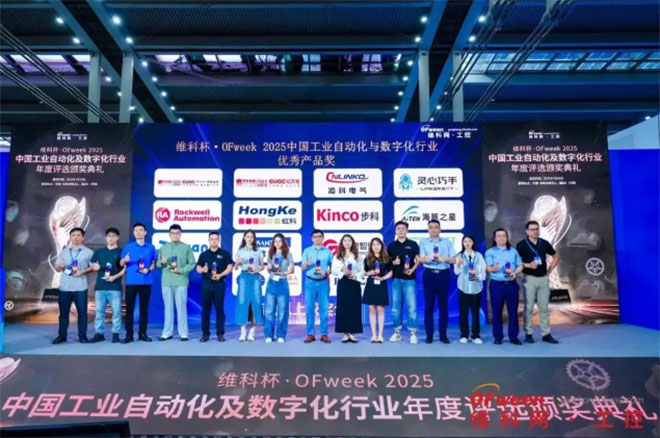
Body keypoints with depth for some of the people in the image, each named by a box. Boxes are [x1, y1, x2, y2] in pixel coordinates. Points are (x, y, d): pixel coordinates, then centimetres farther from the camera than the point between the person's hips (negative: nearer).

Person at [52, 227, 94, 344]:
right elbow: (57, 268, 13)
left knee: (82, 312, -1)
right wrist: (60, 266, -10)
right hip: (64, 287, 3)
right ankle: (61, 335, 16)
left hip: (80, 287, -3)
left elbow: (93, 267, 0)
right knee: (63, 312, 7)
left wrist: (82, 272, -16)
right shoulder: (63, 252, 14)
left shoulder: (88, 252, 4)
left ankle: (82, 336, 7)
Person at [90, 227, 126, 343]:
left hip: (115, 286, -3)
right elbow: (93, 266, 19)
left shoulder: (121, 252, 6)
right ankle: (99, 333, 13)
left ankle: (116, 333, 4)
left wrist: (115, 276, -14)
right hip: (100, 286, 3)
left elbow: (125, 268, 0)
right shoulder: (98, 252, 17)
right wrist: (95, 267, -5)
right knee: (99, 310, 6)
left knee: (116, 311, -3)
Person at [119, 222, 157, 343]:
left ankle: (142, 333, 13)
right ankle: (129, 334, 6)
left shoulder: (151, 247, 8)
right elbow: (121, 263, 3)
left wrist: (149, 269, -9)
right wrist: (124, 260, -19)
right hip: (131, 281, -1)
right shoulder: (128, 247, 5)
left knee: (144, 308, 5)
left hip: (146, 282, 1)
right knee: (129, 308, 0)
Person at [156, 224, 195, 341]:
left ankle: (183, 333, 5)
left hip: (181, 282, -3)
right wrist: (162, 262, -11)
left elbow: (192, 264, -1)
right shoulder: (163, 247, 12)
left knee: (181, 307, -1)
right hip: (166, 282, 3)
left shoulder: (186, 247, 4)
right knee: (168, 307, 8)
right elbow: (158, 264, 11)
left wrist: (180, 270, -13)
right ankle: (167, 332, 16)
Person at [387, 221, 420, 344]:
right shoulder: (391, 245, 10)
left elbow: (418, 260, 3)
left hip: (409, 279, -2)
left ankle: (413, 333, 2)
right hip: (395, 279, 2)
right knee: (395, 307, 5)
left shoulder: (413, 245, 4)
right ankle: (397, 332, 15)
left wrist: (412, 269, -14)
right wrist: (393, 262, -9)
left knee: (412, 307, -5)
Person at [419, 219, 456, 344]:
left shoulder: (447, 242, 11)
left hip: (443, 274, 1)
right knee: (428, 305, 1)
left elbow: (454, 260, 7)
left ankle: (443, 335, 12)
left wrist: (444, 259, -14)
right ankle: (429, 335, 7)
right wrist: (425, 258, -30)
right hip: (429, 274, -1)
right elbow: (421, 258, -6)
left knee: (443, 305, 4)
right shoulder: (423, 242, 8)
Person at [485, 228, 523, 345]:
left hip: (512, 284, 3)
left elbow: (520, 265, 9)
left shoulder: (513, 251, 13)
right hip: (497, 284, -3)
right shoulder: (490, 252, 2)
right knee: (497, 311, 1)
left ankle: (513, 336, 12)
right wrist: (495, 268, -33)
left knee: (513, 311, 4)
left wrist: (515, 273, -12)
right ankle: (498, 336, 9)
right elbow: (488, 268, -10)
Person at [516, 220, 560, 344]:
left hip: (543, 278, 4)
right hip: (529, 278, -4)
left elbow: (556, 257, 19)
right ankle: (528, 334, 8)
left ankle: (546, 334, 14)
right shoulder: (521, 245, -6)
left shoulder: (545, 243, 6)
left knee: (544, 307, 7)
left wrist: (550, 270, 9)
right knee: (529, 307, 1)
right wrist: (527, 265, -20)